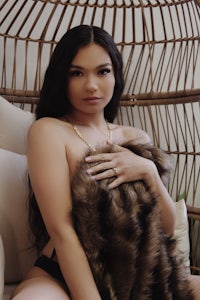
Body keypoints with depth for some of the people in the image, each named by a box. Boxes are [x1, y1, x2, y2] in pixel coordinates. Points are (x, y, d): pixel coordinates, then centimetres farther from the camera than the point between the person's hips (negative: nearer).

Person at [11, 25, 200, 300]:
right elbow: (61, 231, -16)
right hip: (60, 277, -4)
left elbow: (167, 228, 5)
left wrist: (149, 171, -11)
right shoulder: (48, 130, -6)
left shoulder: (137, 139, 10)